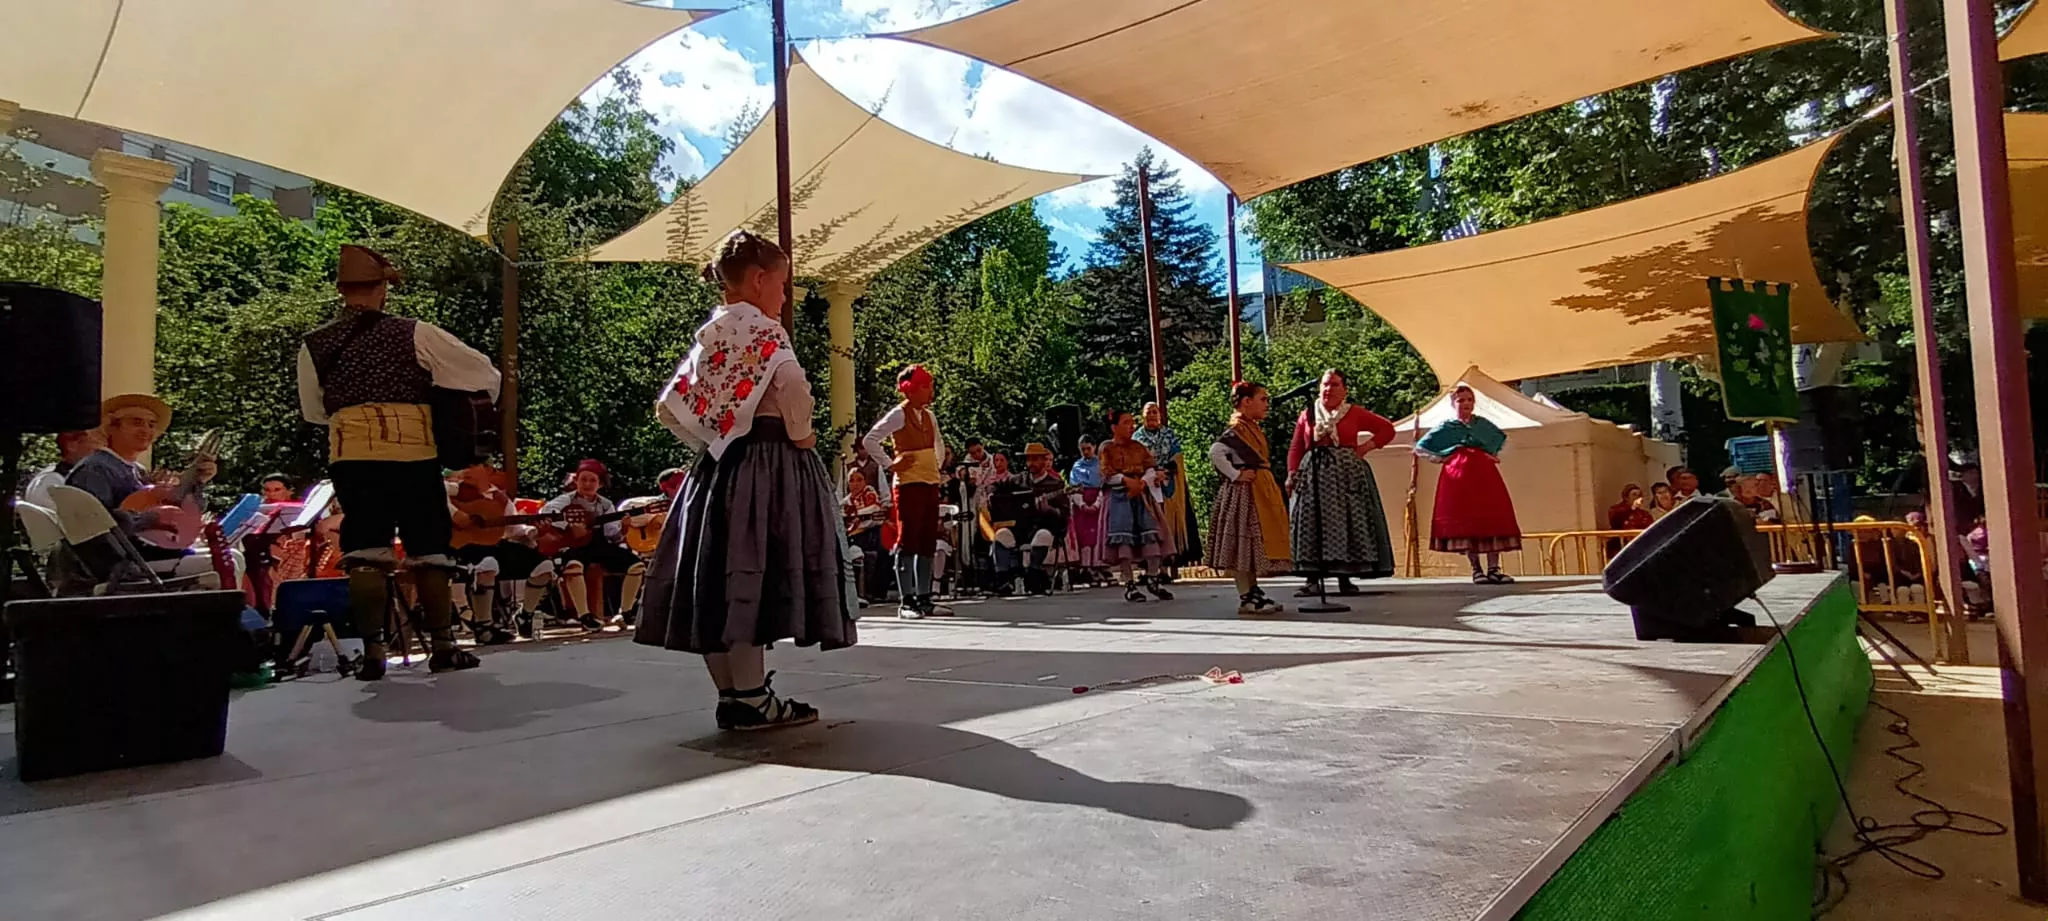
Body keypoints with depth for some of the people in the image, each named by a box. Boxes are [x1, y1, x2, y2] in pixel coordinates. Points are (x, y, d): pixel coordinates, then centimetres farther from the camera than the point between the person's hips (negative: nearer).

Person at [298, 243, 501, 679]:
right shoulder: (415, 334, 1)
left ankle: (373, 651, 3)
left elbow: (313, 410, 18)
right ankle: (443, 646, 12)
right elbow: (484, 373, 4)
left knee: (365, 553, 5)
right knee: (429, 550, 7)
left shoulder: (315, 346, 9)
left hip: (351, 455, 2)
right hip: (414, 452, -1)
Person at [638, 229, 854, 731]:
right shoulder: (763, 327, -7)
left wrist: (712, 438, 16)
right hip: (766, 460, -8)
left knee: (717, 575, 6)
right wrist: (800, 434, -10)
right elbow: (792, 385, -25)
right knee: (751, 573, -7)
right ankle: (751, 698, -3)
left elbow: (669, 407, 16)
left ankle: (731, 695, 14)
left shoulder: (707, 336, 15)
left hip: (720, 464, 8)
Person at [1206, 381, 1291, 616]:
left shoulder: (1254, 429, 16)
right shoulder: (1236, 430, -14)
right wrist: (1236, 475, -22)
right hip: (1245, 493, -10)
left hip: (1260, 492, 10)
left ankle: (1253, 593, 22)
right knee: (1244, 544, -5)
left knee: (1254, 546, 14)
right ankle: (1246, 598, -1)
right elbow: (1215, 452, -27)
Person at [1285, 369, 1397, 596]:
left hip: (1347, 476, -1)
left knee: (1345, 524, -3)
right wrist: (1292, 473, -7)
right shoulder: (1307, 415, 11)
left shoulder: (1355, 413, 8)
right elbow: (1295, 448, 7)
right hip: (1314, 475, 1)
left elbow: (1387, 428, 11)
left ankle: (1344, 578, 3)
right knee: (1312, 525, -4)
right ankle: (1313, 579, -3)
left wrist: (1366, 446, -1)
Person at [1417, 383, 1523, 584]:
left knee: (1493, 518, -6)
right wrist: (1441, 459, 0)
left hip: (1484, 473, 3)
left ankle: (1493, 569, -4)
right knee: (1465, 521, -6)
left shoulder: (1482, 423, 14)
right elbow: (1421, 447, 8)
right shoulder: (1447, 427, 7)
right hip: (1459, 476, -3)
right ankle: (1476, 570, 1)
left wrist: (1493, 454, 18)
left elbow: (1501, 437, 34)